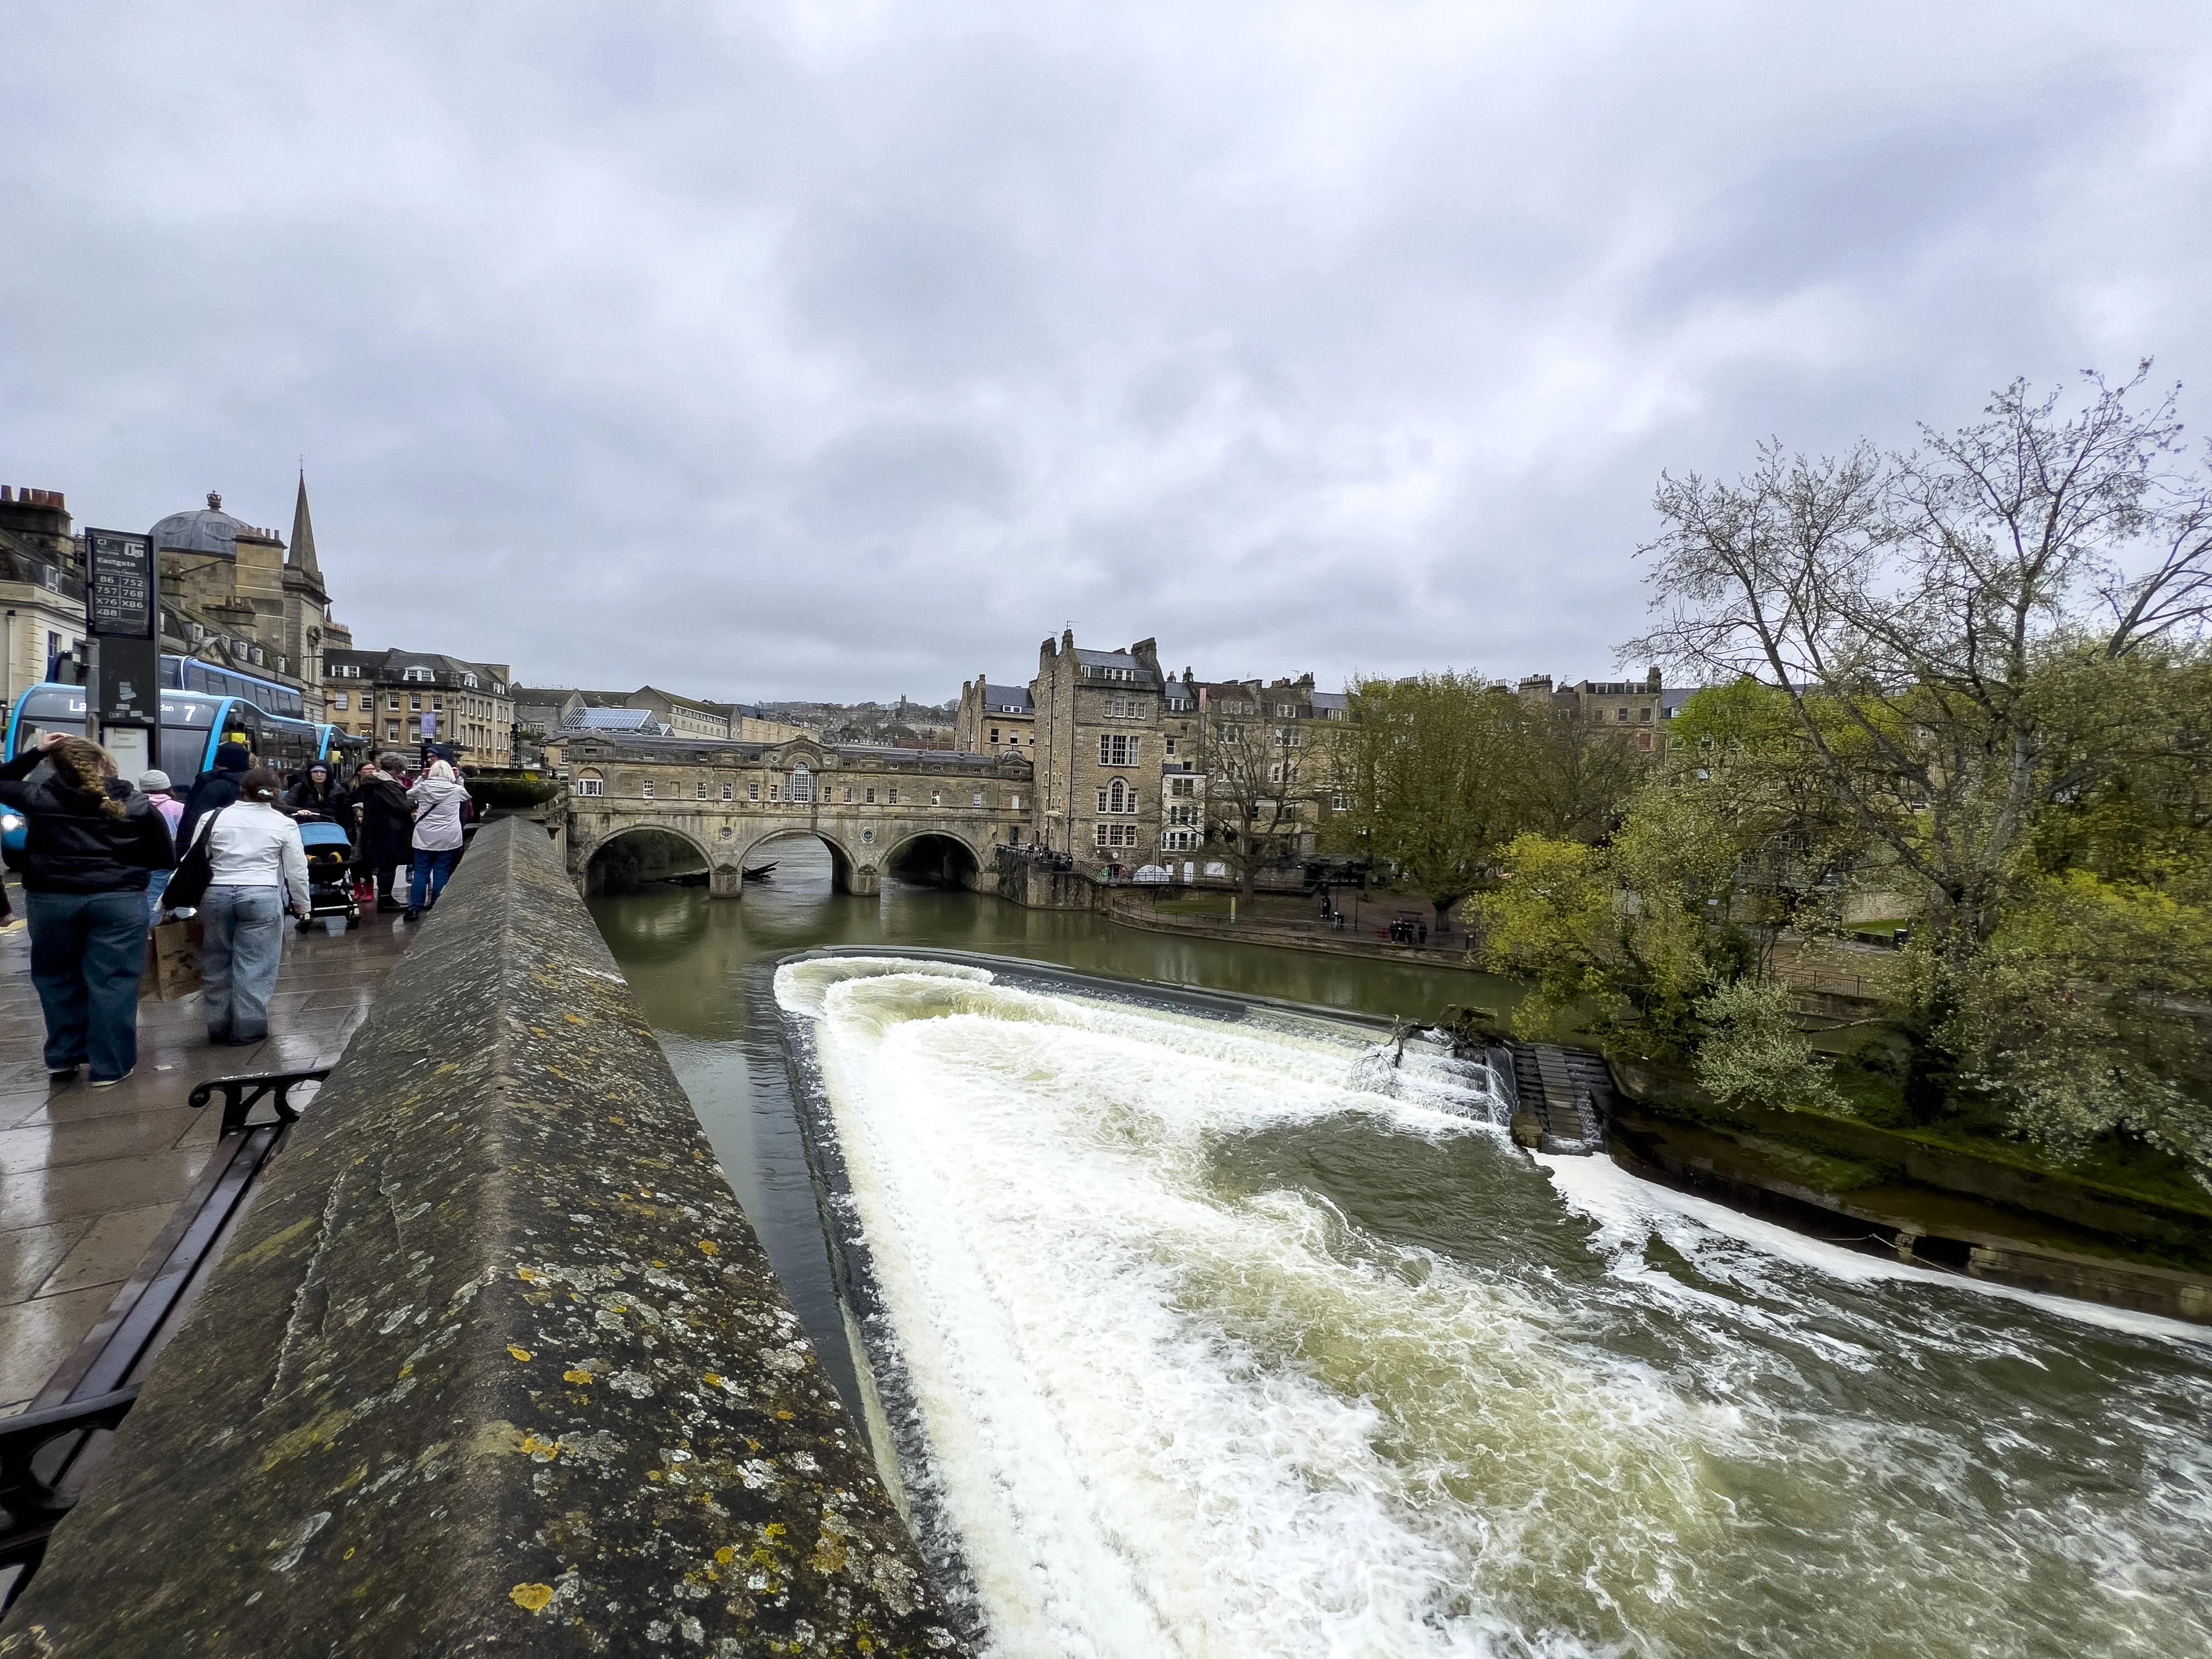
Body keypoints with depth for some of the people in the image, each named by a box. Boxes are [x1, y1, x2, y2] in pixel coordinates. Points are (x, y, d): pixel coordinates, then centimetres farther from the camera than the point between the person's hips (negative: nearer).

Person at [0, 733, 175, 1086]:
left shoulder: (37, 797, 0)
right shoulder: (136, 805, -4)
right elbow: (165, 858, 1)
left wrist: (34, 753, 18)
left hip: (50, 899, 2)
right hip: (119, 900, -2)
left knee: (58, 978, 18)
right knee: (113, 982, 2)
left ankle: (63, 1057, 27)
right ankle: (110, 1066, 5)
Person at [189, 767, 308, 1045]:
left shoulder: (217, 817, 4)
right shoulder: (284, 824, -1)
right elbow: (297, 871, 2)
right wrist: (302, 905, 13)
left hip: (217, 895, 3)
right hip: (262, 897, -3)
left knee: (217, 963, 15)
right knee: (254, 965, 2)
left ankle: (218, 1027, 24)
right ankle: (248, 1028, 4)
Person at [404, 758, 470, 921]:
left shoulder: (422, 787, -2)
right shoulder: (456, 789, -5)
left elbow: (409, 796, 17)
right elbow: (467, 795, 17)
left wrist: (420, 779, 16)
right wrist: (458, 779, 13)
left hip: (424, 838, 1)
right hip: (448, 839, -1)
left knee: (421, 872, 7)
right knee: (441, 873, 4)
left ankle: (414, 908, 4)